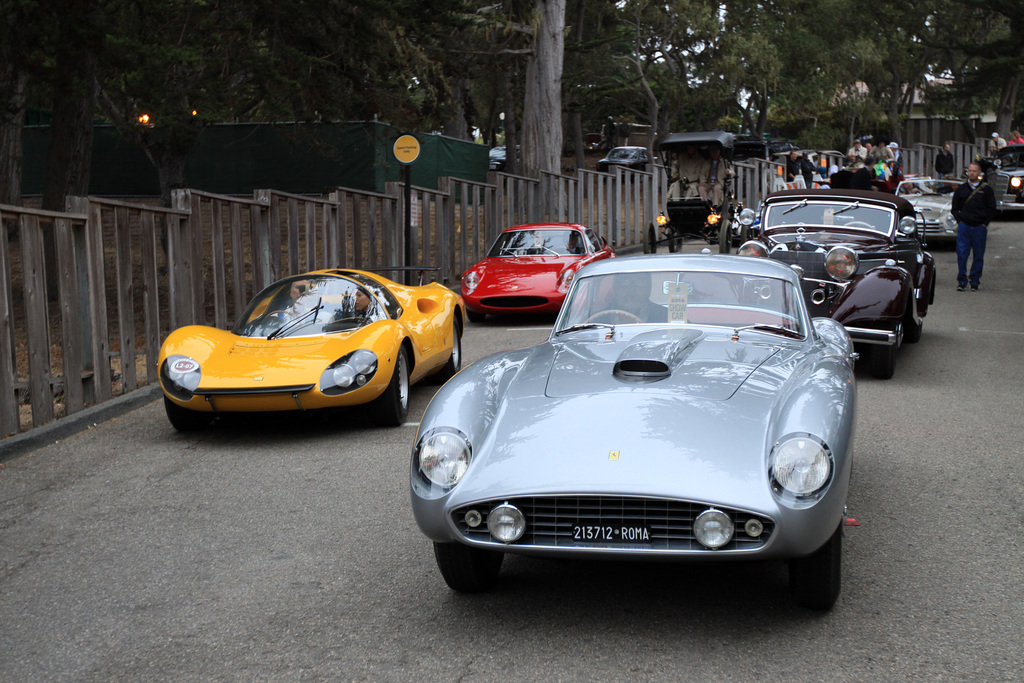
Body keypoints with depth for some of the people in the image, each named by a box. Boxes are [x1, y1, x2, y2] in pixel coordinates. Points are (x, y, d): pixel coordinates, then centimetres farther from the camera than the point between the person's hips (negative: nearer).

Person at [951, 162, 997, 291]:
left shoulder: (986, 189, 5)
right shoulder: (961, 189, 9)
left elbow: (991, 209, 7)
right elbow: (955, 208, 16)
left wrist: (984, 224, -1)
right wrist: (960, 221, 3)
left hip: (980, 227, -1)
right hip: (964, 226, 1)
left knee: (978, 256, 3)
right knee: (961, 255, -5)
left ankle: (974, 282, 11)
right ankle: (962, 281, 2)